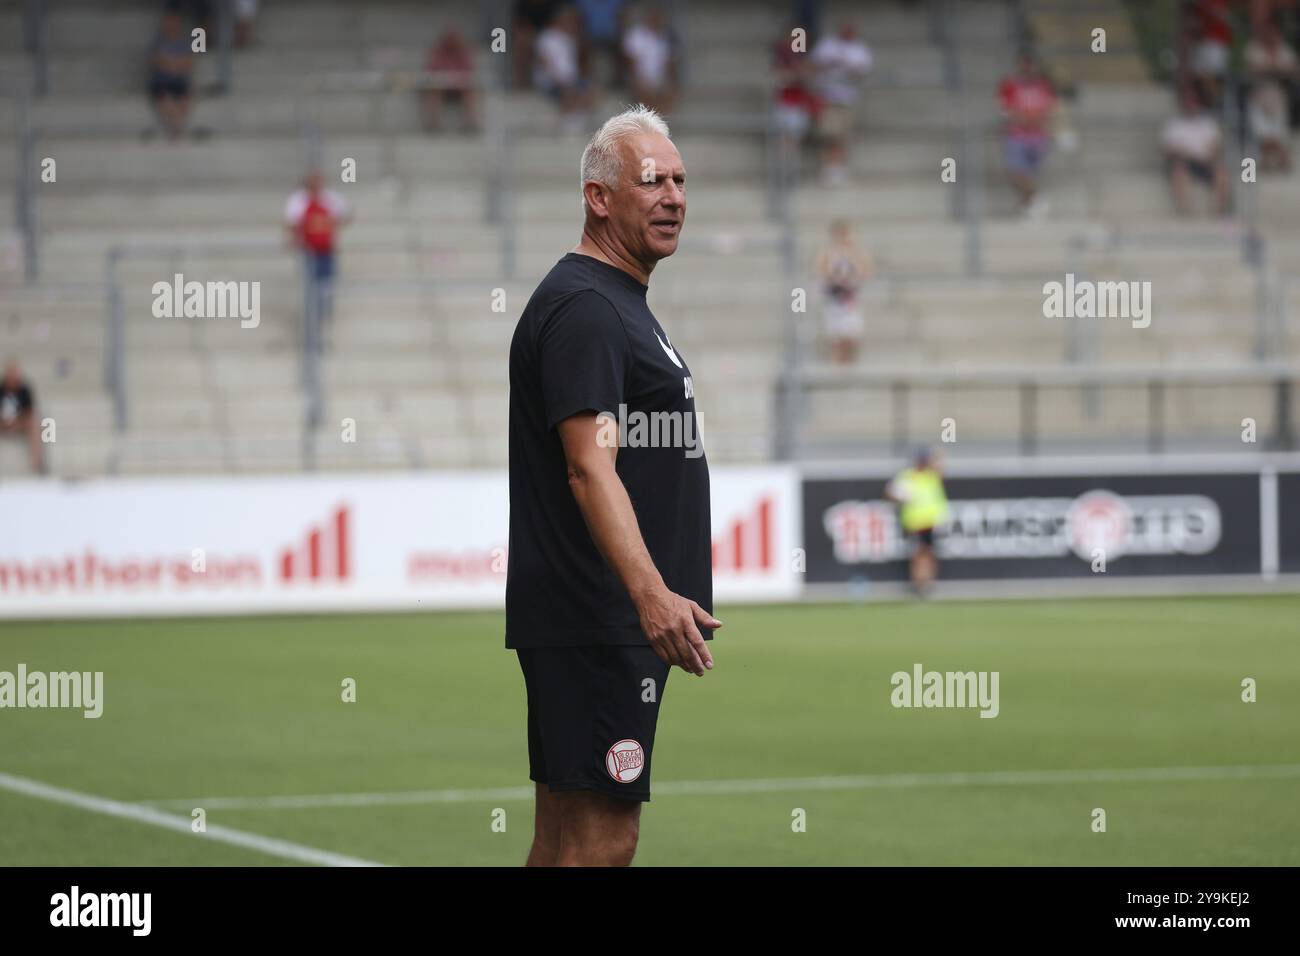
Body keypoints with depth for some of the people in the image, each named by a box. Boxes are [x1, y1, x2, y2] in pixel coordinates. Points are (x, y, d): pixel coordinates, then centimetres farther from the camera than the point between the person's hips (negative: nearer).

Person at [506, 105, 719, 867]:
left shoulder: (622, 304, 20)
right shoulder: (584, 306, -13)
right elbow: (589, 467, -24)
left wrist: (657, 594, 28)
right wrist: (651, 593, -34)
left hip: (619, 622, 11)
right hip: (595, 624, -11)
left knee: (565, 832, 11)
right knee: (602, 835, -13)